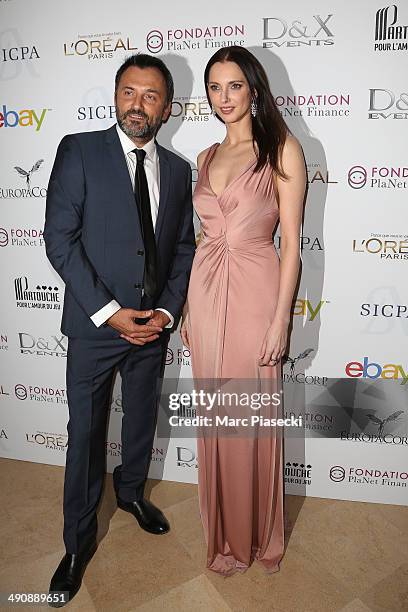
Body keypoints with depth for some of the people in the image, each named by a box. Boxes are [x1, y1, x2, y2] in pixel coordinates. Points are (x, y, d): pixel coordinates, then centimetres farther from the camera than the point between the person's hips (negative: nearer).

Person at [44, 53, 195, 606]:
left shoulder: (177, 169, 6)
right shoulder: (79, 151, -7)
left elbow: (184, 248, 7)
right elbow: (60, 239, -12)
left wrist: (167, 310, -7)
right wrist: (108, 311, -17)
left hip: (153, 325, 4)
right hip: (95, 324, -3)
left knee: (142, 419, 21)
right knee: (86, 432, 9)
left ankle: (131, 490, 49)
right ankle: (79, 540, 30)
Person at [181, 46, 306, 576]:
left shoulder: (281, 149, -4)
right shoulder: (207, 158, 13)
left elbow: (291, 242, -8)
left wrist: (281, 319, -13)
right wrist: (188, 308, 13)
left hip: (255, 294, -5)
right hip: (206, 293, 6)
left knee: (255, 422, 6)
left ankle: (260, 536, 33)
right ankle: (225, 535, 37)